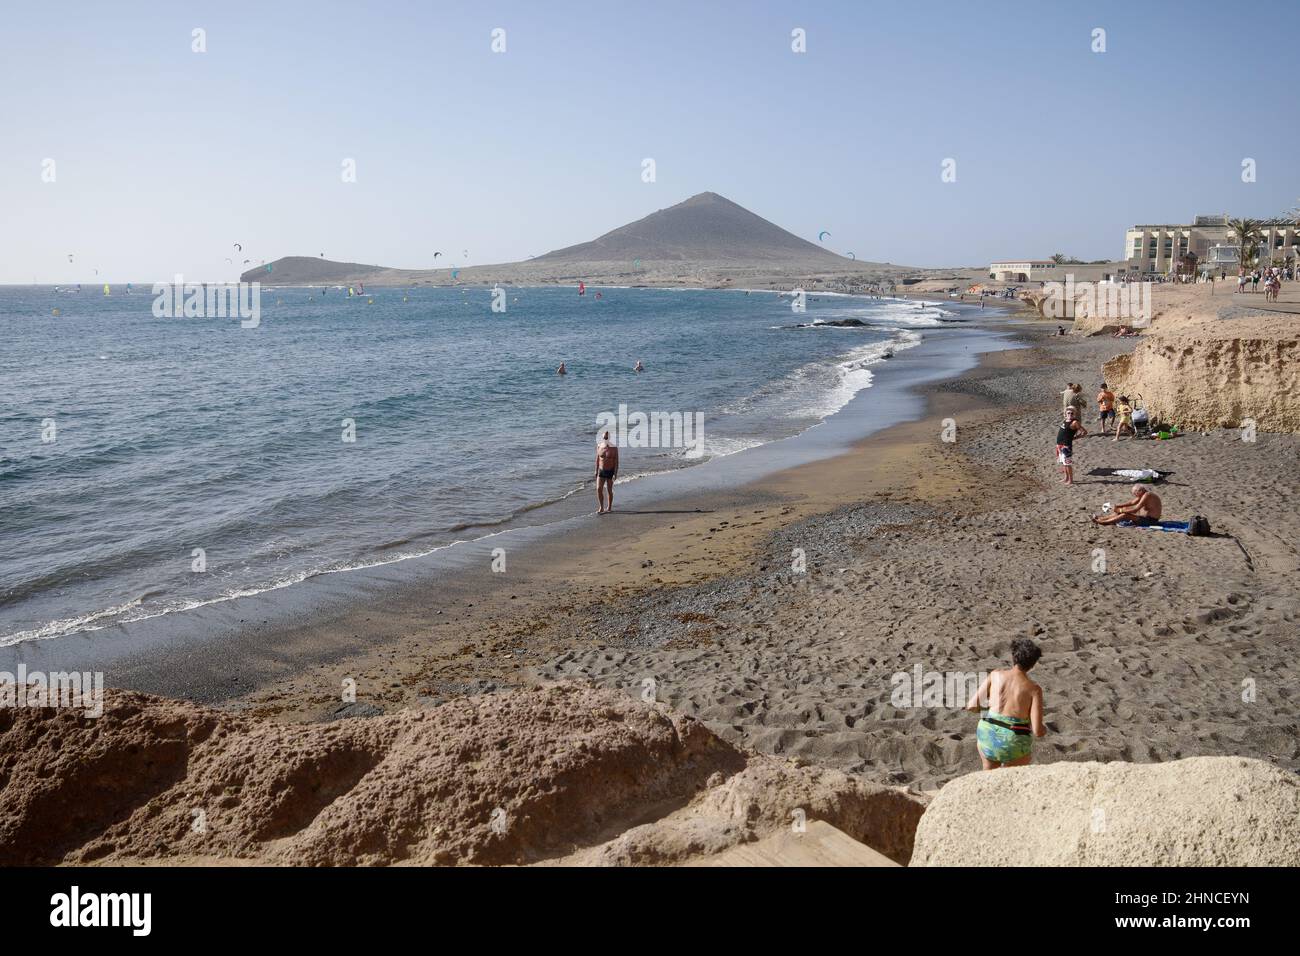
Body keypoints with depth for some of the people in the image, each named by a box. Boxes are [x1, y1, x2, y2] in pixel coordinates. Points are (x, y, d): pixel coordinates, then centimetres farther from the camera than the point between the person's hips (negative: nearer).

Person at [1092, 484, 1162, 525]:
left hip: (1150, 520, -11)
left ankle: (1100, 521, -14)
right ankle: (1102, 517, 10)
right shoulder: (1143, 494, 6)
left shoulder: (1147, 496, -24)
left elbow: (1135, 510, -27)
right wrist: (1118, 506, 4)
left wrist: (1121, 510, -18)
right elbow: (1132, 502, 15)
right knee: (1125, 509, 11)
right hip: (1146, 516, 11)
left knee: (1125, 515, -19)